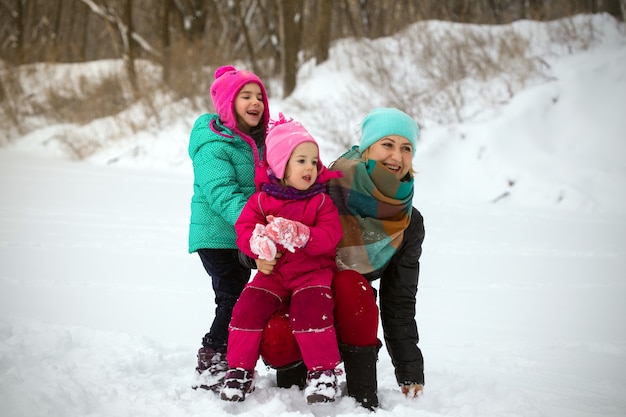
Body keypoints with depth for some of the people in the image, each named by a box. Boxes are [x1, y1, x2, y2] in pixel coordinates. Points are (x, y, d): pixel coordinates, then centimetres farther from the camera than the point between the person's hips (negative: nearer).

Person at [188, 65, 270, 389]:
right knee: (234, 299, -13)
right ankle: (211, 365, -4)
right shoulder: (214, 144, -16)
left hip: (242, 239, 8)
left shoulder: (257, 141, 12)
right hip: (216, 237, -8)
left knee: (235, 300, 13)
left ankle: (222, 362, 25)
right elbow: (222, 194, -26)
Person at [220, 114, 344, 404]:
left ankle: (323, 370, -11)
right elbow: (243, 229, -4)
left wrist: (301, 236, -29)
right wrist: (258, 240, -28)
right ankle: (240, 370, 1)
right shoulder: (262, 199, 3)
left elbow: (330, 235, -12)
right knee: (248, 307, -15)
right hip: (273, 272, 2)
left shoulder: (321, 201, 1)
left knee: (311, 308, -27)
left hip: (312, 271, -2)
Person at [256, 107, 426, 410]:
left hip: (348, 308, 3)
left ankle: (365, 399, -24)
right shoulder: (328, 187, -14)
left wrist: (410, 371, 2)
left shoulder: (409, 223, -2)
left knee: (351, 284, -34)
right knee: (275, 342, -36)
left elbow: (400, 300, 4)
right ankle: (292, 373, 2)